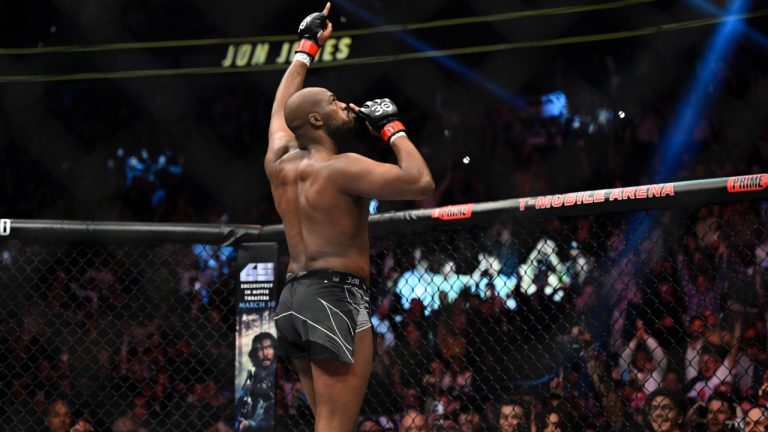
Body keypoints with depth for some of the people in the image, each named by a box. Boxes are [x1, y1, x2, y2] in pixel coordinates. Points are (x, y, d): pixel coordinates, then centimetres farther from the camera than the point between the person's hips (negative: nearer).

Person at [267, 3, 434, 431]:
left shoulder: (281, 160, 11)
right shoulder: (341, 168, -10)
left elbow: (282, 106, 32)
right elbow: (421, 182, -18)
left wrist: (308, 45, 40)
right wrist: (392, 126, -5)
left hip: (293, 298, 9)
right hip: (337, 297, -9)